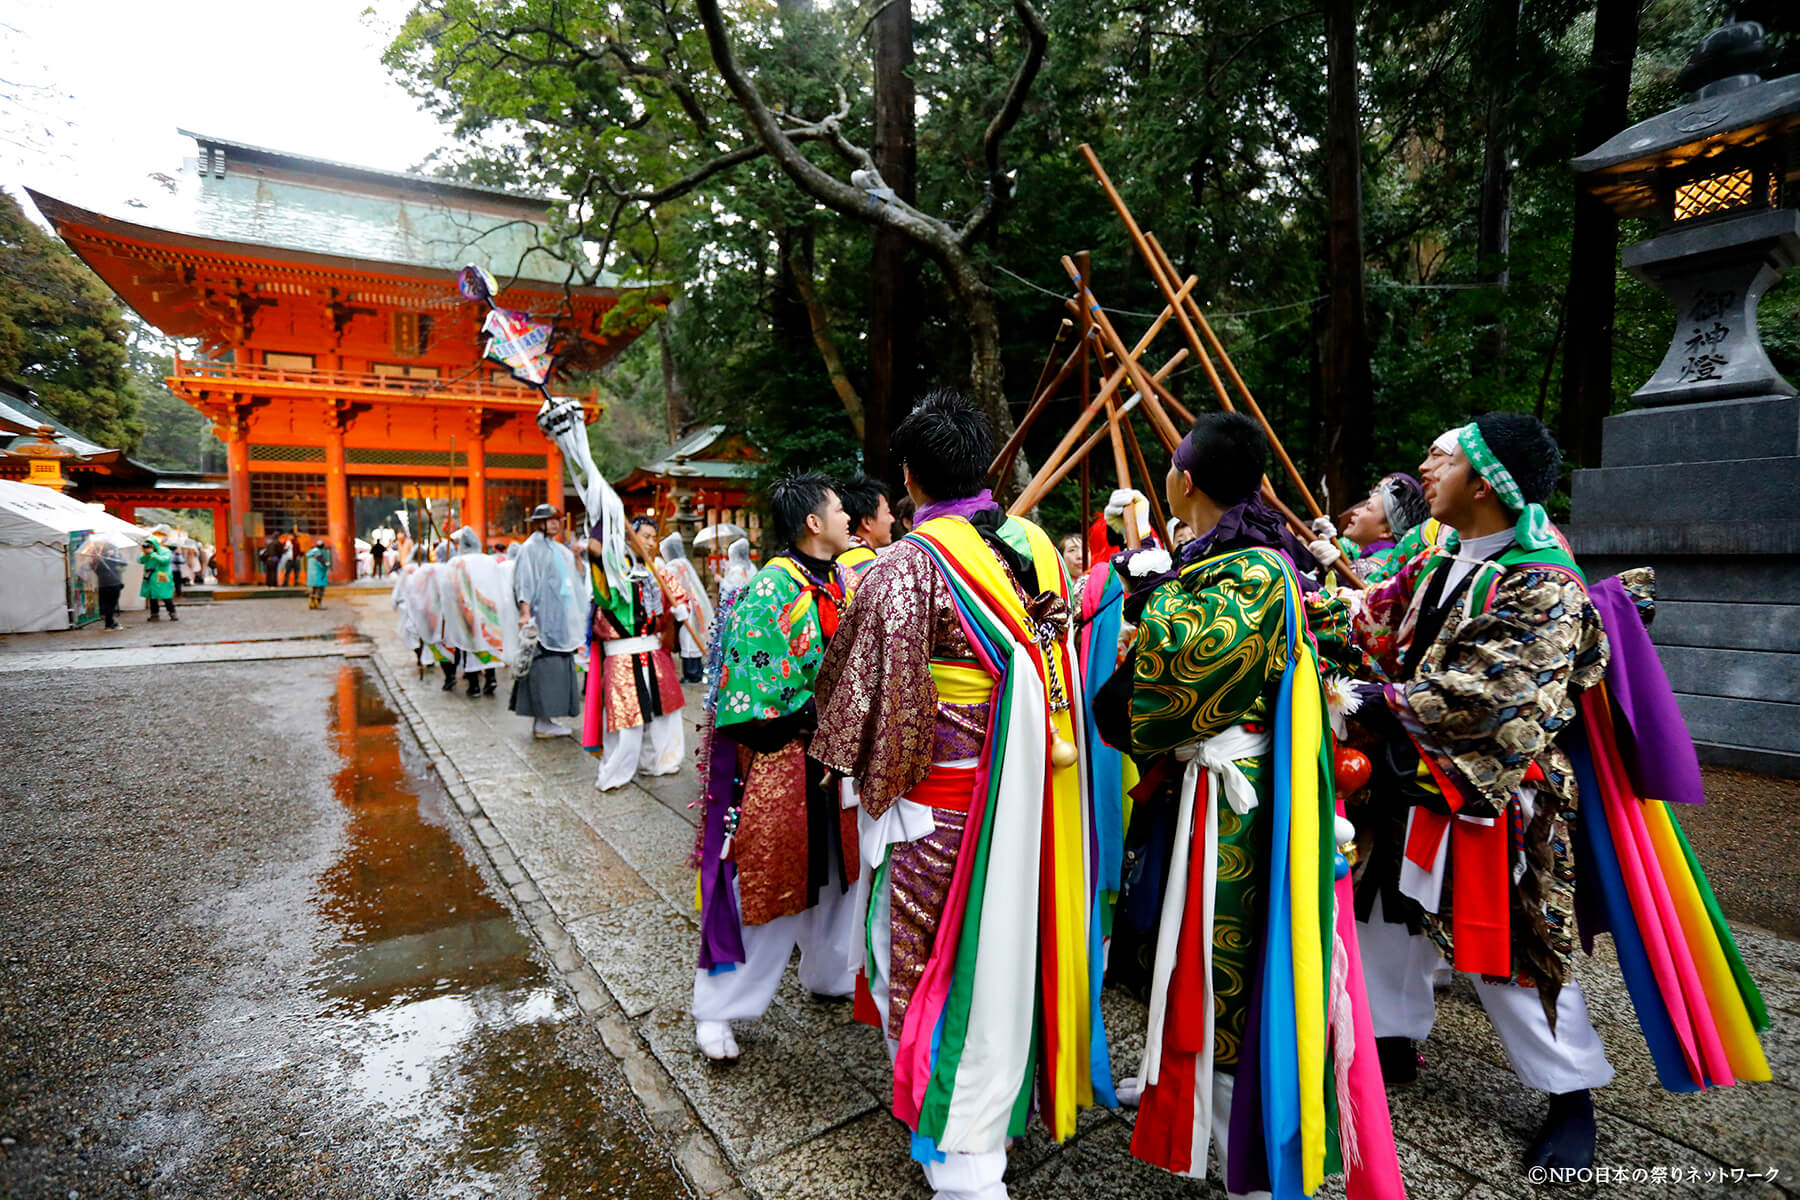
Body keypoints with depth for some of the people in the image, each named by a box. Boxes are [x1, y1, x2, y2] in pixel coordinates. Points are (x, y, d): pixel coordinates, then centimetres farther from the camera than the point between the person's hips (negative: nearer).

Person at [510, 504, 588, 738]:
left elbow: (575, 579, 22)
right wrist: (525, 613, -22)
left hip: (561, 618, 8)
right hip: (542, 617, -8)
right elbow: (524, 582, -12)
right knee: (544, 667, -8)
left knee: (558, 669, 9)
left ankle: (544, 719, 15)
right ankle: (541, 723, -4)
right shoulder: (532, 548, -5)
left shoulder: (561, 550, 18)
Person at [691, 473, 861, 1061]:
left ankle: (829, 973, 44)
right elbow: (751, 686, -20)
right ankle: (716, 1007, 23)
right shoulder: (773, 587, -18)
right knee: (761, 879, 4)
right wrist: (813, 712, -16)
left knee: (834, 871, 21)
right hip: (782, 758, -7)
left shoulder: (848, 580, 6)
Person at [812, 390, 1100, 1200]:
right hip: (1035, 793, 7)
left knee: (932, 952, 9)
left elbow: (872, 687, -15)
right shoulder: (1038, 547, 1)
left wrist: (851, 761, 2)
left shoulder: (906, 566, -18)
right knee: (1010, 940, 22)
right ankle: (1012, 1101, 44)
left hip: (940, 800, -6)